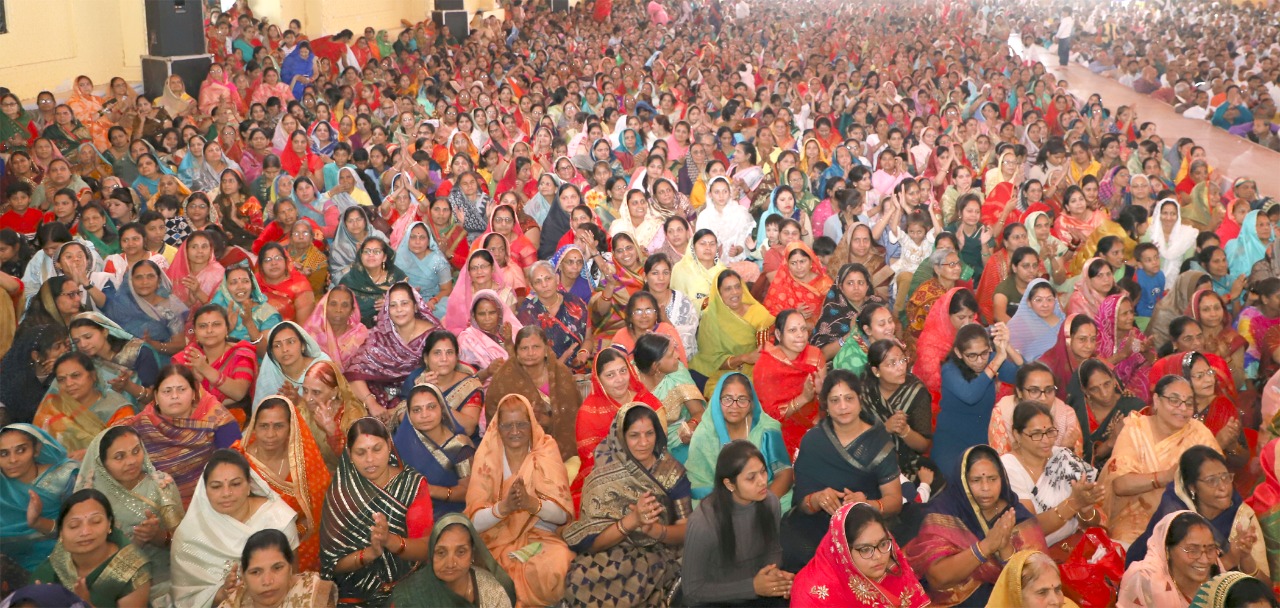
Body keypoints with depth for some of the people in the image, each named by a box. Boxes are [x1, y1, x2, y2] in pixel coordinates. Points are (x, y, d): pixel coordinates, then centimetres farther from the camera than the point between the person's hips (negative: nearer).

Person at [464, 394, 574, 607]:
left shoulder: (546, 452, -2)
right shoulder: (487, 456, -2)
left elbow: (564, 514, -9)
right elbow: (474, 522, -9)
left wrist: (532, 504, -29)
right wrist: (502, 507, -29)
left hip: (542, 539, 0)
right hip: (498, 541, 0)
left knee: (555, 567, -32)